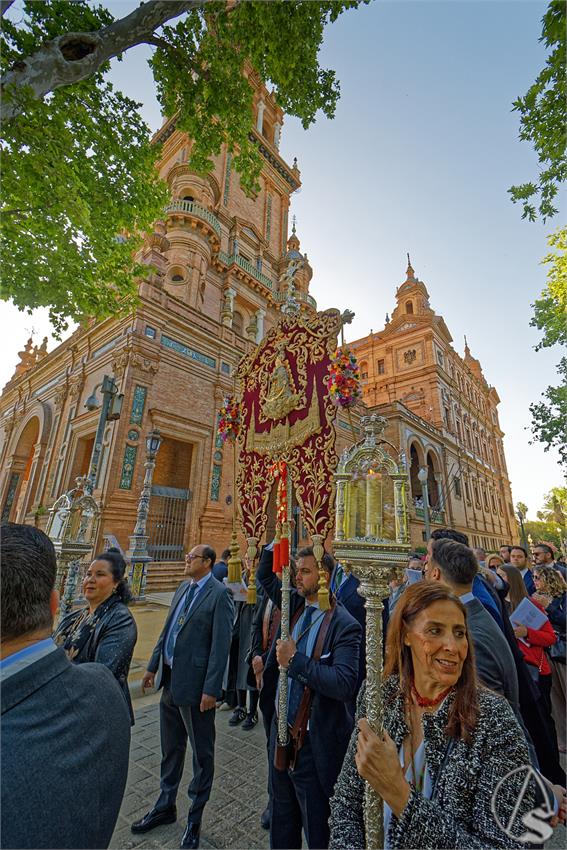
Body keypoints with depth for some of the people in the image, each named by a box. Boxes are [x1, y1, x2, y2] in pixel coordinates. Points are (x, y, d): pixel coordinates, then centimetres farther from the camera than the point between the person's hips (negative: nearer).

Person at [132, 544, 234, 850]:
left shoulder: (219, 594, -20)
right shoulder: (183, 588, 5)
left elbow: (221, 644, -20)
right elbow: (167, 630, 13)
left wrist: (211, 689, -20)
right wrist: (153, 666, 14)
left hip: (195, 684, -7)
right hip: (170, 679, 7)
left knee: (202, 754, 14)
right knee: (170, 748, 25)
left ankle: (195, 818, 35)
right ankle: (165, 807, 47)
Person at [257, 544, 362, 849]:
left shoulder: (344, 625, -22)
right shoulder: (294, 604, -4)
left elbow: (344, 684, -30)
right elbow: (264, 575, 3)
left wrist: (295, 660, -29)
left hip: (314, 742, -6)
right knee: (282, 815, 28)